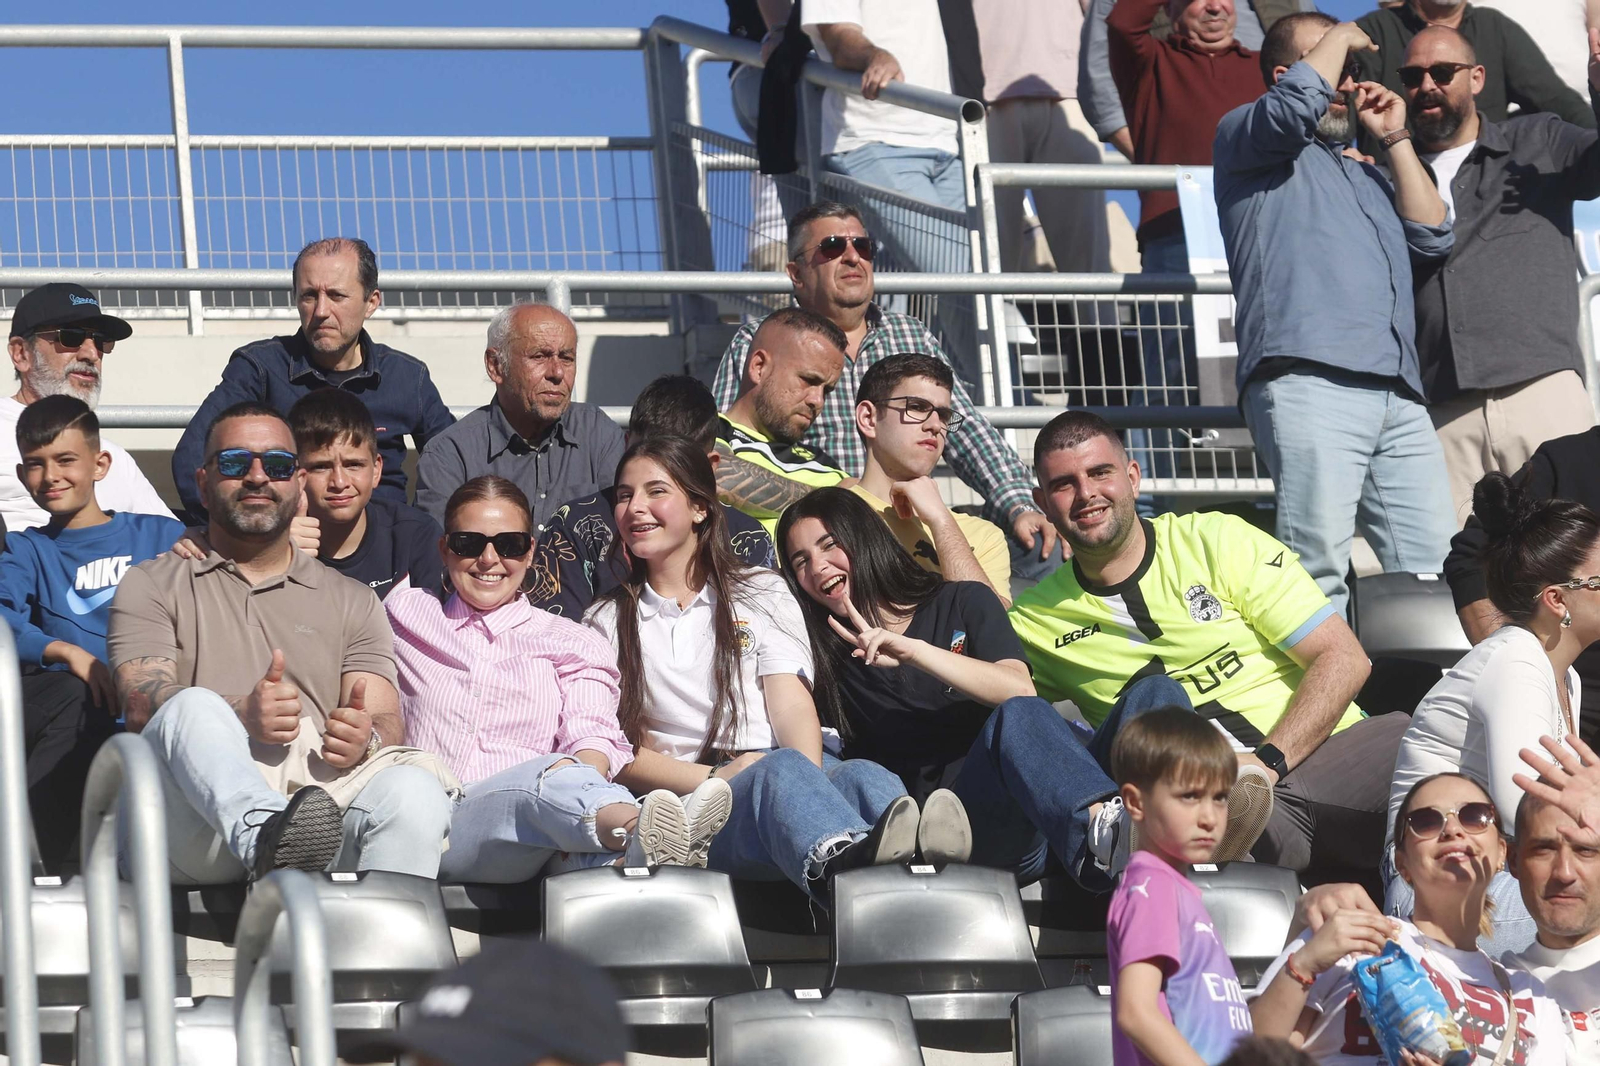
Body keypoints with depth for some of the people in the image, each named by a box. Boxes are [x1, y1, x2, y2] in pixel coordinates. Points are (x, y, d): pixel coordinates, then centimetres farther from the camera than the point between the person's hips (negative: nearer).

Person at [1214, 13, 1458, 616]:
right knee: (1317, 562, -18)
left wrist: (1395, 138, 25)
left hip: (1398, 397, 7)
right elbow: (1299, 102, -6)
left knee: (1434, 562, -2)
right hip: (1308, 381, -7)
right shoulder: (1244, 137, 15)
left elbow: (1431, 237, 25)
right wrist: (1339, 39, 10)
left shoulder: (1362, 175, 36)